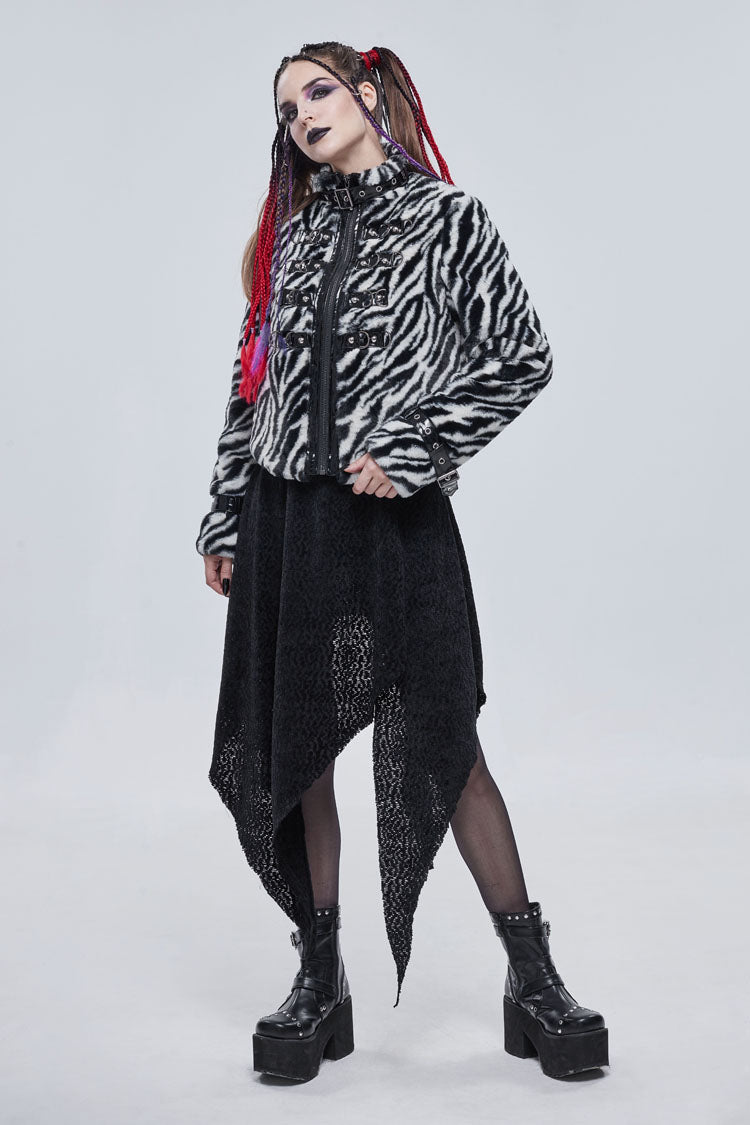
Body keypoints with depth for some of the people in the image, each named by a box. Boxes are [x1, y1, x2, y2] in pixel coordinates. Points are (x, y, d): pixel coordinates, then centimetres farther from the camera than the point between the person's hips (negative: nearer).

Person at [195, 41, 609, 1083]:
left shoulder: (446, 216, 2)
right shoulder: (292, 234, 15)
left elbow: (523, 359, -5)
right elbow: (251, 383, 15)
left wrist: (410, 456, -12)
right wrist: (225, 519, 11)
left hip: (393, 517, -5)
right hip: (282, 517, 5)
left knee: (442, 747, -4)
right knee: (293, 748, 6)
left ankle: (533, 978, 11)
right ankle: (320, 980, 19)